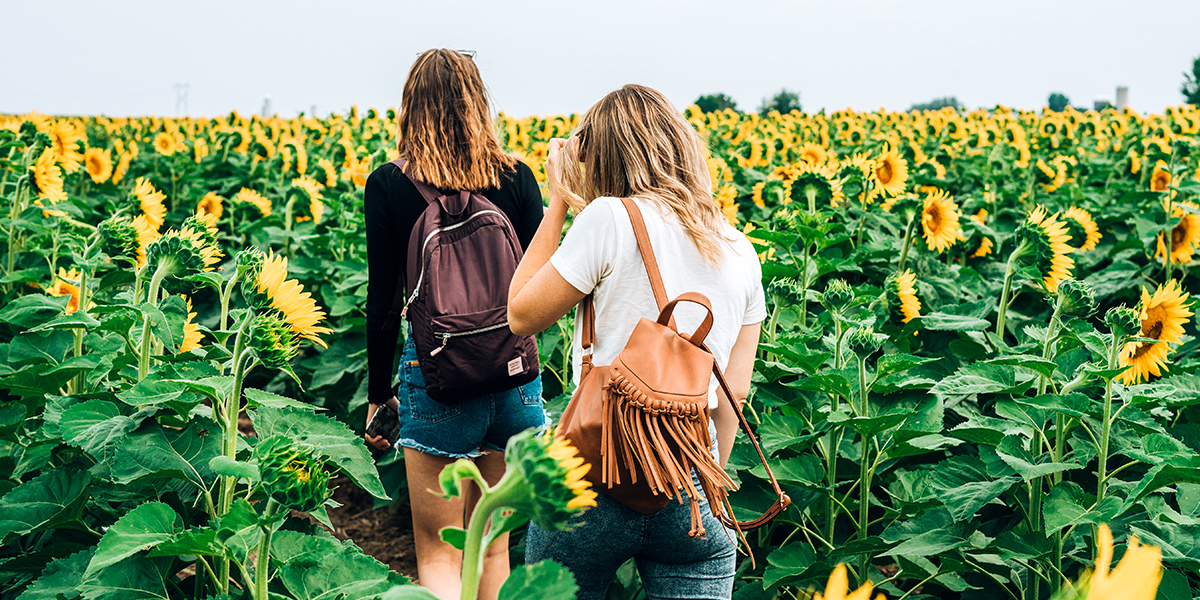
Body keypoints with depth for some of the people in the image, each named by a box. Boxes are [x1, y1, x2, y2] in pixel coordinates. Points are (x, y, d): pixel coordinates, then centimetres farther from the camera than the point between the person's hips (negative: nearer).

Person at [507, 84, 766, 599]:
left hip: (594, 478, -3)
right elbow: (735, 390, 9)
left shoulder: (610, 219, -10)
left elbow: (520, 316, -1)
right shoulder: (740, 253, 7)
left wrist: (558, 204, 4)